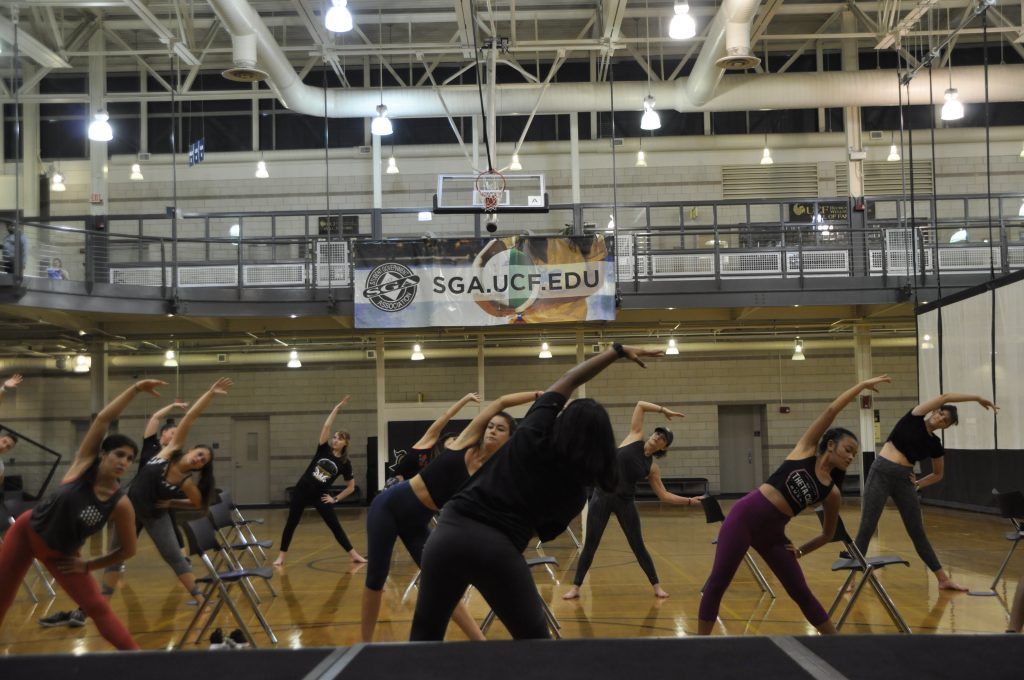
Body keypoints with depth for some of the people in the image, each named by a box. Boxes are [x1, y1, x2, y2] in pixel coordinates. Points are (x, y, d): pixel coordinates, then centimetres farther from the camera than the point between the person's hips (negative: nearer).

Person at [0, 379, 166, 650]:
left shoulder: (121, 505, -22)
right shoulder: (85, 463, -20)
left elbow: (128, 550, -11)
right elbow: (103, 419, -27)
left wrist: (87, 566, -6)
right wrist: (136, 388, -30)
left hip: (60, 555, -1)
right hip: (27, 531, 1)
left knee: (98, 608, -5)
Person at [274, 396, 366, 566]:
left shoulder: (345, 463, -4)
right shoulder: (324, 450, -2)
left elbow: (351, 487, 3)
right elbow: (326, 426, -13)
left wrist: (335, 499, -2)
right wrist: (337, 408, -12)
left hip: (320, 496, -1)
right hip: (302, 491, 1)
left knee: (335, 525, -1)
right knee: (291, 523, 2)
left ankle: (354, 555, 4)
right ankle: (281, 557, 10)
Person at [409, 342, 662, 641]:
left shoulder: (535, 431, 7)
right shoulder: (575, 492, 5)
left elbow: (568, 381, 19)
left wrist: (617, 351, 27)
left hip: (449, 532, 2)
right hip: (498, 548, -2)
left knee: (425, 633, 16)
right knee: (535, 640, 15)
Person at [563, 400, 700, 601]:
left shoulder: (652, 468, 3)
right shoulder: (635, 437, 1)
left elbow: (664, 495, 4)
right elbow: (640, 405, 1)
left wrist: (690, 501, -2)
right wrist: (663, 410, 2)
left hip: (625, 502, 1)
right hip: (602, 496, -1)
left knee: (638, 546, 4)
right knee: (590, 544, 0)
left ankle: (657, 586, 17)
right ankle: (575, 587, 7)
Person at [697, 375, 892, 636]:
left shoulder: (832, 492, 7)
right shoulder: (806, 450, -1)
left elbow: (827, 534, 20)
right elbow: (831, 411, -5)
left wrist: (801, 550, 9)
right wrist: (862, 385, 0)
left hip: (773, 534, 4)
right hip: (745, 516, -4)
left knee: (801, 593, 6)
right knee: (717, 583, -6)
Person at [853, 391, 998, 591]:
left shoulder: (935, 444, 10)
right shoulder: (914, 418, 0)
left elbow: (938, 474, 23)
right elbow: (945, 397, -8)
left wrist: (918, 484, 7)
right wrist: (978, 398, -6)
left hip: (904, 480, 4)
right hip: (881, 473, -4)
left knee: (917, 532, 7)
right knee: (866, 528, -6)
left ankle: (943, 579, 14)